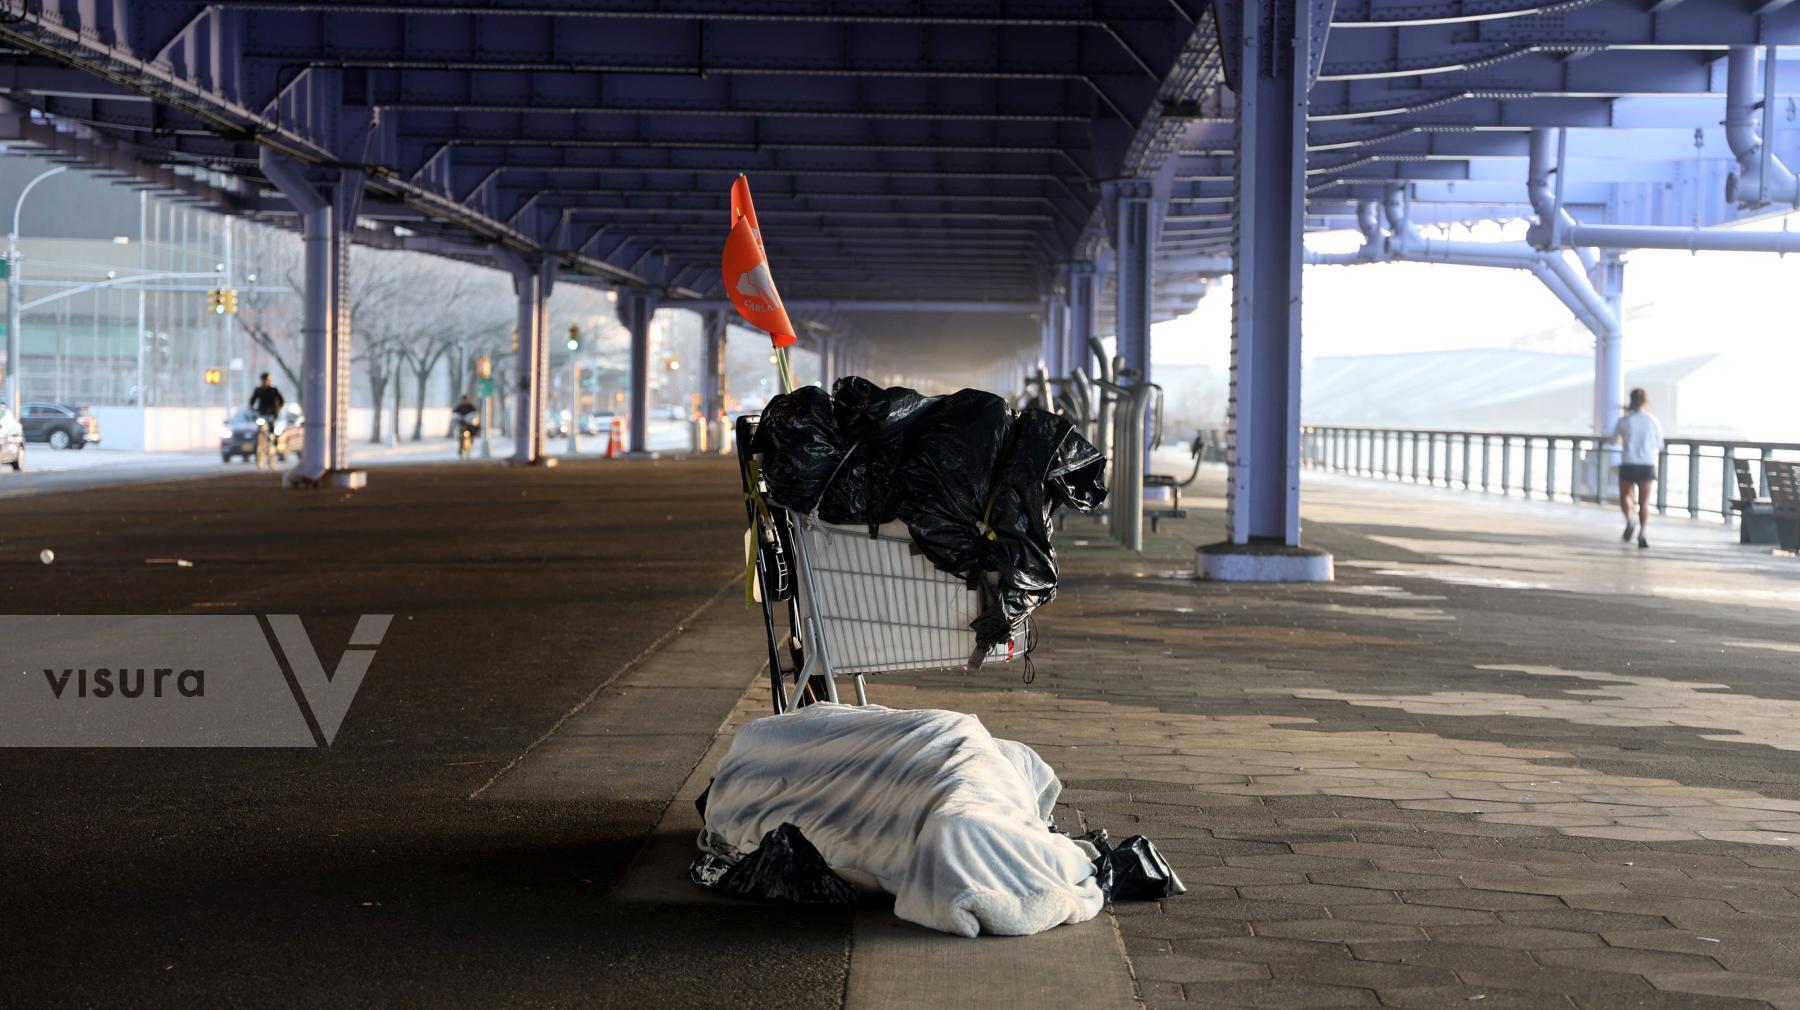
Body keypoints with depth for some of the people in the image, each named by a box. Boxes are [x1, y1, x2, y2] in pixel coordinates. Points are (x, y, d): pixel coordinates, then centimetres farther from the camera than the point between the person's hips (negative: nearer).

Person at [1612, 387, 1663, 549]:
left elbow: (1614, 439, 15)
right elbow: (1659, 446, 14)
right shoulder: (1653, 421, 2)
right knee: (1644, 502, 3)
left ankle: (1630, 521, -5)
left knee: (1624, 495, 20)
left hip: (1629, 464, -1)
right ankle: (1642, 532, -17)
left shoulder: (1624, 421, -2)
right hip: (1647, 465, 1)